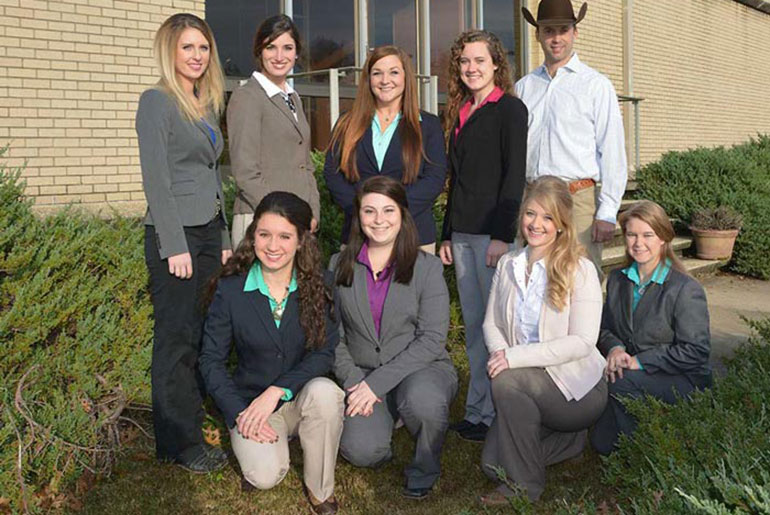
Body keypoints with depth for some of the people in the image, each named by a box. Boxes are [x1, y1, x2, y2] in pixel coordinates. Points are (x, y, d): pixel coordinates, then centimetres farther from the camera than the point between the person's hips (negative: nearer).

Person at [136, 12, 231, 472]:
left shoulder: (206, 104, 17)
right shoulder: (157, 101, -6)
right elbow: (156, 179, -13)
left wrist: (224, 239, 17)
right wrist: (175, 245, -17)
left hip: (209, 231, 7)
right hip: (175, 233, -7)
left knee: (199, 332, 8)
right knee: (177, 336, -1)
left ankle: (194, 418, 21)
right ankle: (179, 442, 9)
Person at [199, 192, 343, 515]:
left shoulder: (318, 286, -8)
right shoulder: (230, 290, -9)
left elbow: (325, 353, -12)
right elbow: (211, 360, -4)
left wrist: (277, 390, -24)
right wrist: (240, 413, -15)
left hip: (302, 396, 1)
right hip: (250, 401, -1)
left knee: (324, 392, -33)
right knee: (266, 475, -26)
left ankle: (319, 488, -9)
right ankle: (255, 447, 13)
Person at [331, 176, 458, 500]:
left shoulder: (427, 267, -4)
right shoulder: (340, 266, 4)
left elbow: (432, 339, -12)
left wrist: (378, 382, -18)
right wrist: (353, 381, -11)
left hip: (422, 367, -2)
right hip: (361, 375, 2)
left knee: (422, 400, -36)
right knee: (361, 450, -21)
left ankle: (424, 470, -2)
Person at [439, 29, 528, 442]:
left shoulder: (509, 109, -2)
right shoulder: (460, 114, 19)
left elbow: (514, 175, -10)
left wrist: (502, 235, -17)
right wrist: (446, 234, 16)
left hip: (493, 233, -7)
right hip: (462, 233, 7)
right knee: (473, 326, 10)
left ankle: (494, 416, 8)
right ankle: (477, 413, 18)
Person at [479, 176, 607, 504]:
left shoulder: (580, 270, -13)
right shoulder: (507, 265, 4)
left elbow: (583, 342, -20)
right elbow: (491, 323, 7)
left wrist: (516, 357, -26)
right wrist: (500, 353, -16)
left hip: (576, 386, -5)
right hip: (527, 385, 6)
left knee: (507, 381, -31)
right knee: (493, 464, -8)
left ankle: (526, 487, -9)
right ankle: (571, 439, 22)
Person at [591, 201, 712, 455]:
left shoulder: (686, 289, -13)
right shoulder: (617, 280, 7)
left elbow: (696, 351, -16)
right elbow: (605, 329, 12)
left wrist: (640, 361, -21)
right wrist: (614, 348, -13)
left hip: (684, 380, -5)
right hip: (630, 374, 6)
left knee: (622, 383, -33)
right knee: (602, 444, -9)